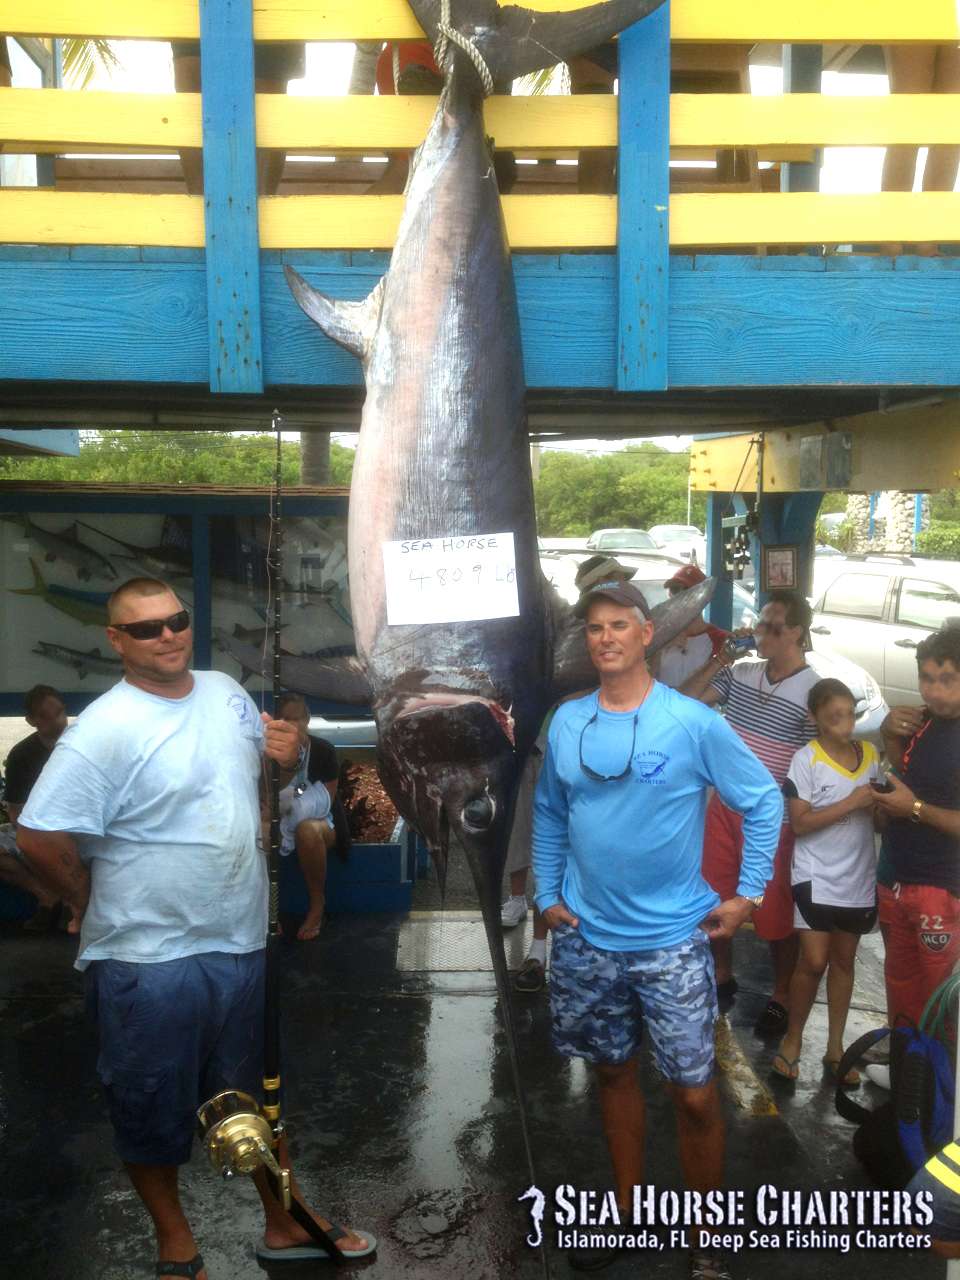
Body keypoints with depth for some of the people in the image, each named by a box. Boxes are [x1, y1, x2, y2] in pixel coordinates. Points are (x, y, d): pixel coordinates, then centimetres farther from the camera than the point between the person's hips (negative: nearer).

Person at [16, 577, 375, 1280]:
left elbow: (263, 763, 17)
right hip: (152, 959, -6)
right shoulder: (104, 730, -20)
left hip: (242, 940, 6)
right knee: (154, 1112, 15)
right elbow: (40, 836, -20)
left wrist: (289, 755, -7)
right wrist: (102, 909, -8)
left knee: (261, 1093, 22)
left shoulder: (227, 690, 2)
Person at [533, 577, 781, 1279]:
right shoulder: (567, 722, -1)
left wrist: (749, 894, -4)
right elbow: (549, 813, 11)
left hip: (673, 940, -3)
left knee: (695, 1093, 2)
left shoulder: (694, 722, -13)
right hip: (586, 938, 4)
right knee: (615, 1072, 19)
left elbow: (765, 800, -4)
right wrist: (548, 894, 6)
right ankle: (627, 1207, 39)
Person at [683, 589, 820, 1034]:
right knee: (715, 897, 17)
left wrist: (798, 816, -13)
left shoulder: (813, 691, -14)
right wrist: (715, 663, -9)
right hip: (723, 806, 5)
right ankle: (722, 976, 39)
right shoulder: (739, 673, -1)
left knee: (774, 910, 9)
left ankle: (782, 995, 31)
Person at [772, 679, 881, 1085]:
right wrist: (850, 803, -21)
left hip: (859, 877, 5)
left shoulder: (871, 755, 3)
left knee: (844, 960, 13)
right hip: (816, 876, -4)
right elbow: (800, 823, -14)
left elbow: (880, 813, 13)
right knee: (814, 961, -6)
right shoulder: (806, 759, -11)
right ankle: (793, 1037, 16)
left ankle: (835, 1046, 26)